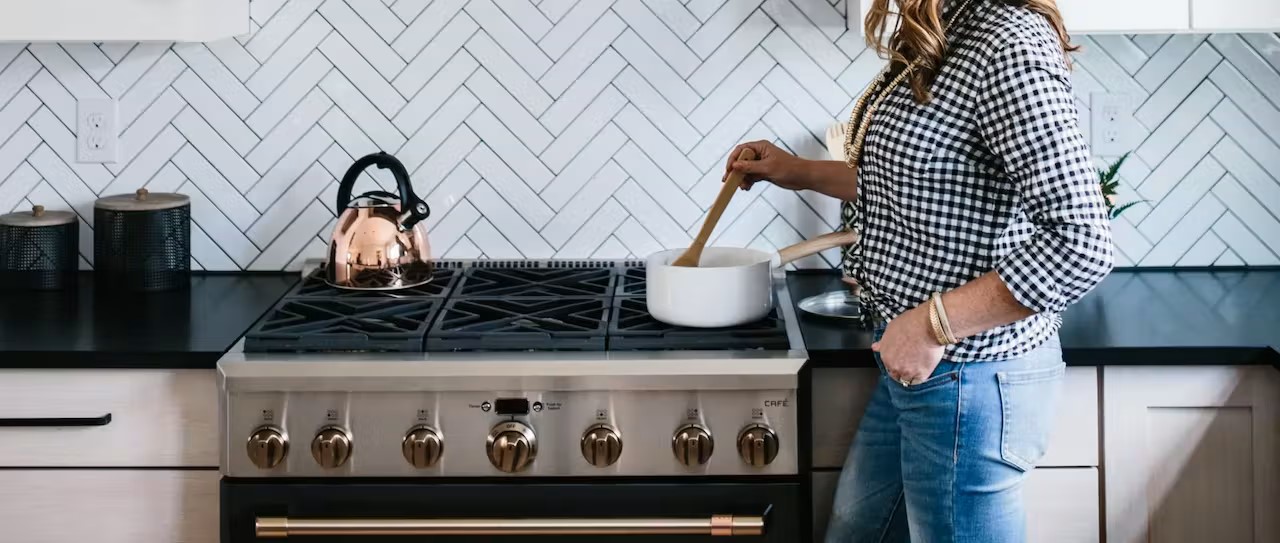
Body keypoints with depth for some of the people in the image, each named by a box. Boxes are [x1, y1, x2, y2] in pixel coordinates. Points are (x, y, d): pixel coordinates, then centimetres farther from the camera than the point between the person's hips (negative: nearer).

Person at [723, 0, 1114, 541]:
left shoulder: (1008, 45, -24)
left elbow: (1080, 244, -30)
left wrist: (933, 324, -25)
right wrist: (800, 173, 22)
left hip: (969, 379, -10)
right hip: (912, 366, 10)